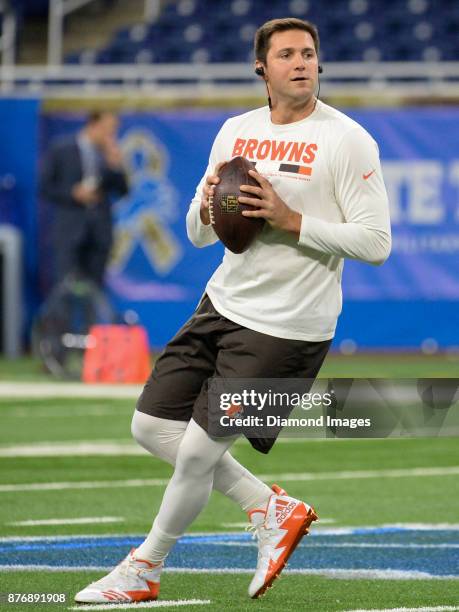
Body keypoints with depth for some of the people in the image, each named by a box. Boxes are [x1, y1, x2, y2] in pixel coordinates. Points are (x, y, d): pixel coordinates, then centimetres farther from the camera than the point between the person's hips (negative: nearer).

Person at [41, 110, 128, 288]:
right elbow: (45, 187, -2)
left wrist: (116, 165, -7)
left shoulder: (108, 154, 9)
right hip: (71, 230, -4)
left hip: (99, 232, 4)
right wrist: (74, 194, -14)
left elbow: (122, 190, 8)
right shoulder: (61, 150, -1)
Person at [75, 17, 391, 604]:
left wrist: (290, 220, -21)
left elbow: (376, 243, -15)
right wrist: (209, 202, -8)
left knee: (197, 451, -5)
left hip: (288, 324, -7)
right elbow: (199, 234, 15)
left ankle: (144, 570, 16)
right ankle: (273, 508, 19)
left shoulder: (347, 140, -10)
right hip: (223, 304, 7)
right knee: (152, 427, 5)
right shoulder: (236, 132, 8)